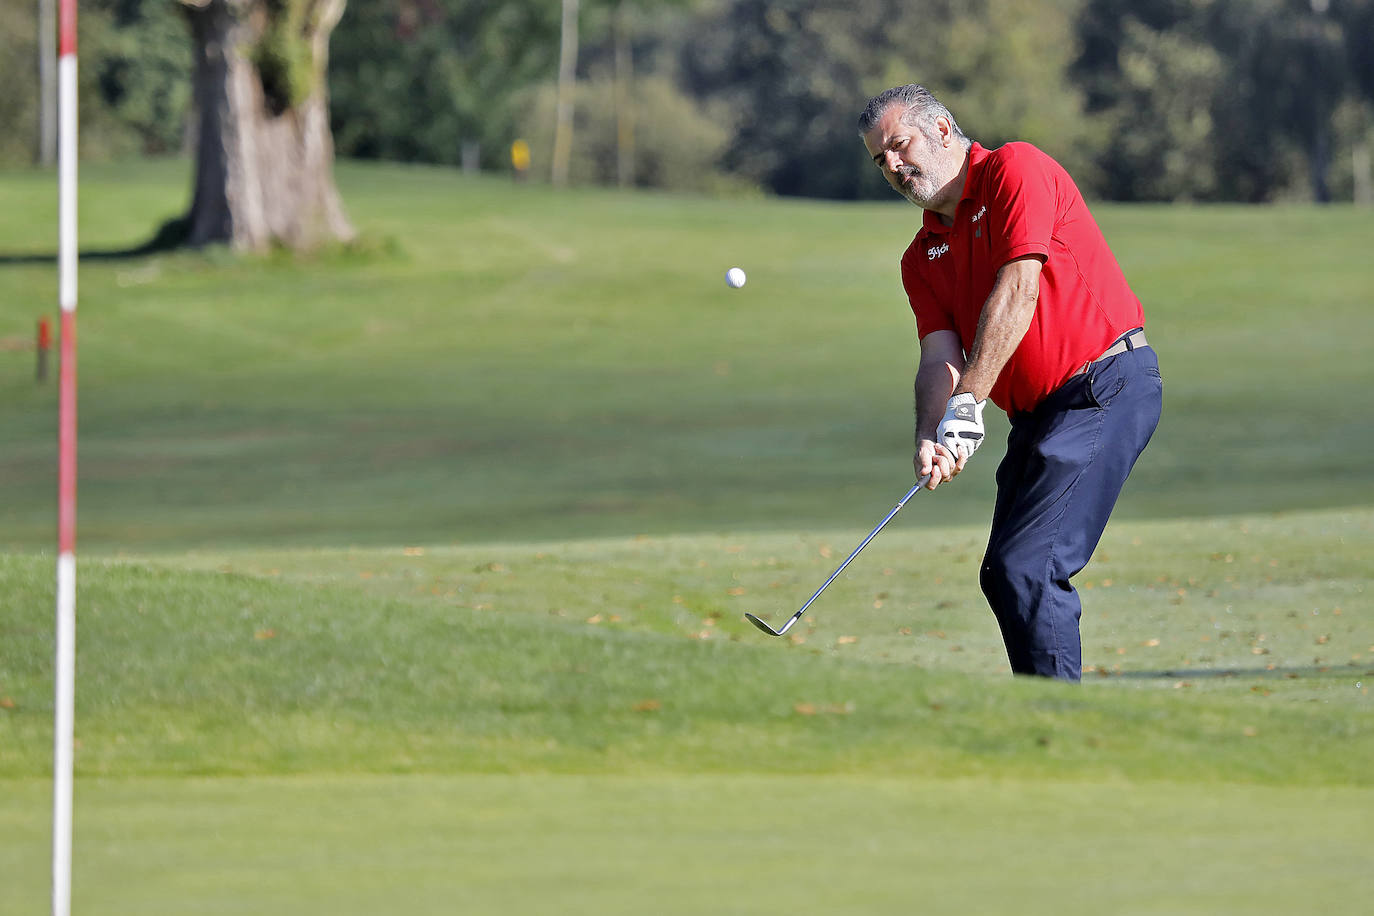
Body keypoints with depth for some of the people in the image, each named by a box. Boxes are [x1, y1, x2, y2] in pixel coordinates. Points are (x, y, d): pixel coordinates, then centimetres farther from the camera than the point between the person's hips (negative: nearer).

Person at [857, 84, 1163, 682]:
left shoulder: (1014, 170, -7)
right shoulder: (923, 257, 16)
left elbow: (1017, 292, -17)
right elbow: (939, 356, 4)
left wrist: (967, 406, -20)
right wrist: (930, 437, -18)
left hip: (1105, 386, -9)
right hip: (1037, 414, 9)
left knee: (1028, 566, -17)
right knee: (1003, 575, 8)